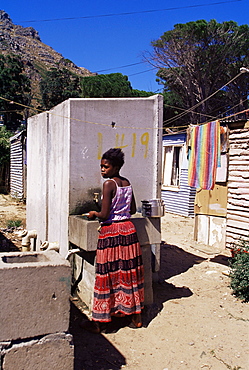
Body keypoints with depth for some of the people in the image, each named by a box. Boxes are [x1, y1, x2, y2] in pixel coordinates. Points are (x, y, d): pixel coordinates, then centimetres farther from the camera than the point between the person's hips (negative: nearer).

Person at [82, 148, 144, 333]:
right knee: (130, 272, 13)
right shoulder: (127, 183, 8)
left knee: (107, 274, 1)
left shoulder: (109, 184, -14)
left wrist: (94, 214, 3)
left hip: (111, 231, -7)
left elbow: (104, 215, -17)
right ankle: (137, 316, 24)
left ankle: (98, 322, 14)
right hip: (128, 229, 7)